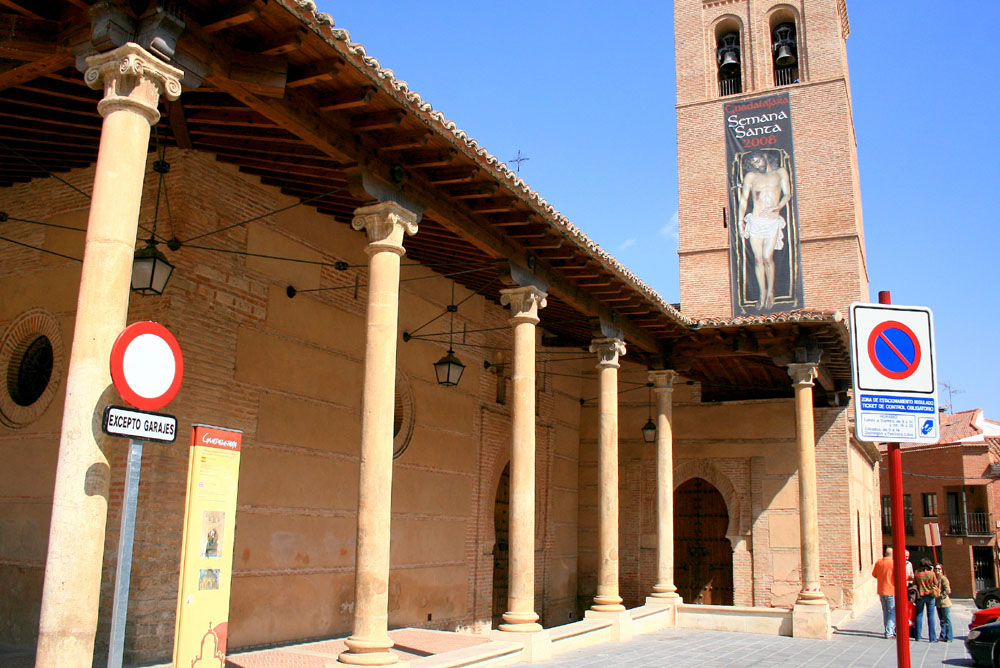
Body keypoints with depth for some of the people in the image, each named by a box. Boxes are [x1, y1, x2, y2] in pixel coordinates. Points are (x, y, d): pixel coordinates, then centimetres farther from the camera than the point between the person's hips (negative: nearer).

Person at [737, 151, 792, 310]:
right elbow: (743, 199, 10)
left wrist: (778, 206, -16)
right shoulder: (750, 176, 13)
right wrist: (740, 222, 0)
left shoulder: (780, 172, 12)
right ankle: (762, 293, 7)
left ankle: (770, 291, 6)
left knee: (767, 258, -10)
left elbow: (787, 194, 4)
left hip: (773, 221, -1)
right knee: (758, 259, -2)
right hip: (755, 221, 1)